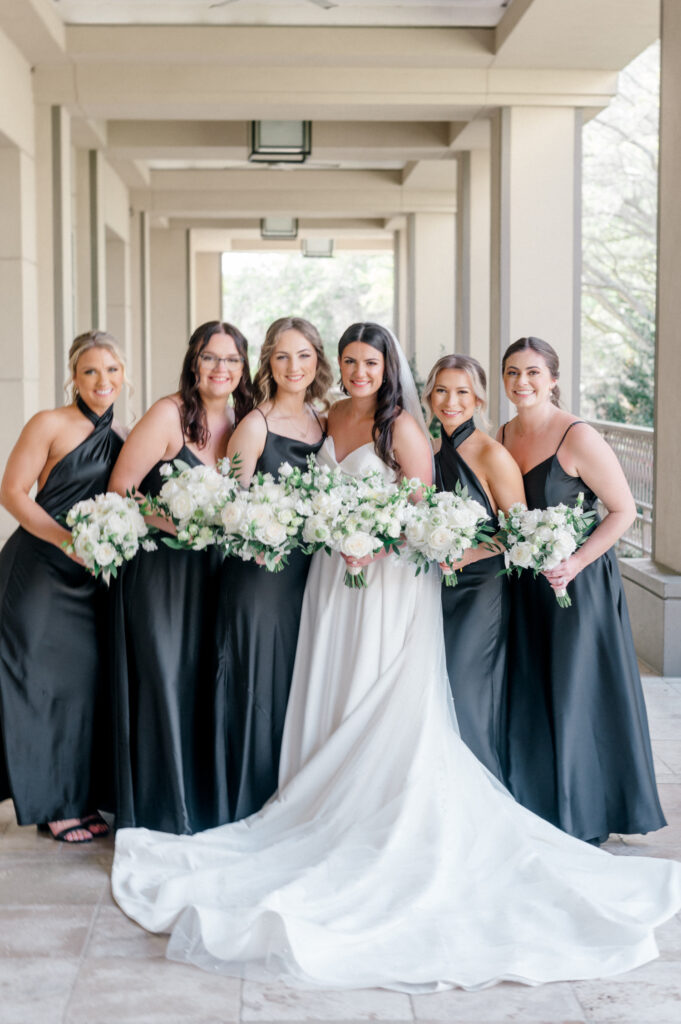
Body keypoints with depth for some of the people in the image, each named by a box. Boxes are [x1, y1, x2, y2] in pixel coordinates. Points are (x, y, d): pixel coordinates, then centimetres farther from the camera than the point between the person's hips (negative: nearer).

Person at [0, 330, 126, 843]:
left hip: (91, 576, 5)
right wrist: (67, 540, -19)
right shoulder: (50, 425, -7)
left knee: (87, 680, 7)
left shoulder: (122, 436, 10)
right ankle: (53, 802, 13)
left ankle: (82, 795, 20)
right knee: (42, 680, 0)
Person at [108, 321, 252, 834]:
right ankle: (159, 812, 10)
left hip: (209, 574, 6)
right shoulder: (169, 415, -12)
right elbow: (119, 490, -13)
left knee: (206, 684, 11)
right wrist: (169, 523, -24)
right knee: (163, 682, -3)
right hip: (158, 569, -6)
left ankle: (206, 804, 25)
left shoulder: (241, 421, 6)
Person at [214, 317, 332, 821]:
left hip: (308, 572, 6)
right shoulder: (255, 425, -7)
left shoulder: (323, 423, 10)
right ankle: (251, 807, 12)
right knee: (260, 686, -1)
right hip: (259, 573, -6)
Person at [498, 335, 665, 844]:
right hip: (525, 589, 6)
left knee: (575, 697, 3)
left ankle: (585, 820, 19)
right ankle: (537, 809, 26)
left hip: (578, 585, -6)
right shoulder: (502, 437, 5)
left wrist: (577, 562, -21)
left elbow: (624, 510, -13)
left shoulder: (578, 438, -15)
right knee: (529, 700, 12)